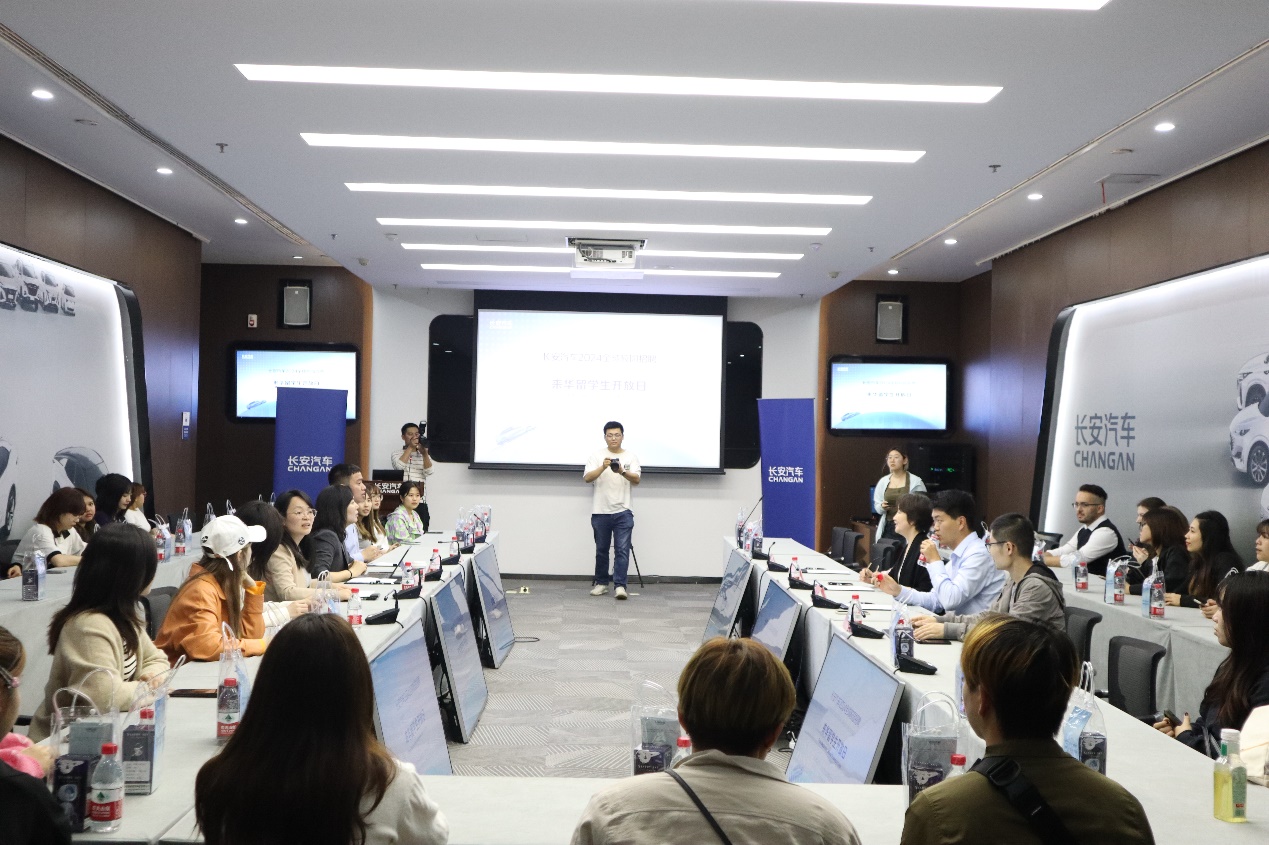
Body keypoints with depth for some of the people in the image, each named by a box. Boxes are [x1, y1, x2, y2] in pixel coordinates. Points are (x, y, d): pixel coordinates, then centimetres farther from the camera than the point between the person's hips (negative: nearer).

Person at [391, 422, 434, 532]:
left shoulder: (424, 455, 17)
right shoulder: (397, 454, 10)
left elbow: (429, 471, -2)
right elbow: (399, 466, -12)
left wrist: (424, 453, -14)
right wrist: (410, 447, -9)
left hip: (421, 502, 2)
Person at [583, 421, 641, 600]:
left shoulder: (631, 457, 4)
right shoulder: (596, 457, 2)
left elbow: (636, 480, -10)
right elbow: (587, 478, -12)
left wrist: (623, 472, -30)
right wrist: (603, 467, -29)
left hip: (623, 512, 0)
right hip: (600, 512, 1)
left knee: (623, 549, -7)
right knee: (601, 549, 12)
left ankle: (620, 586, -6)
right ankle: (601, 583, 24)